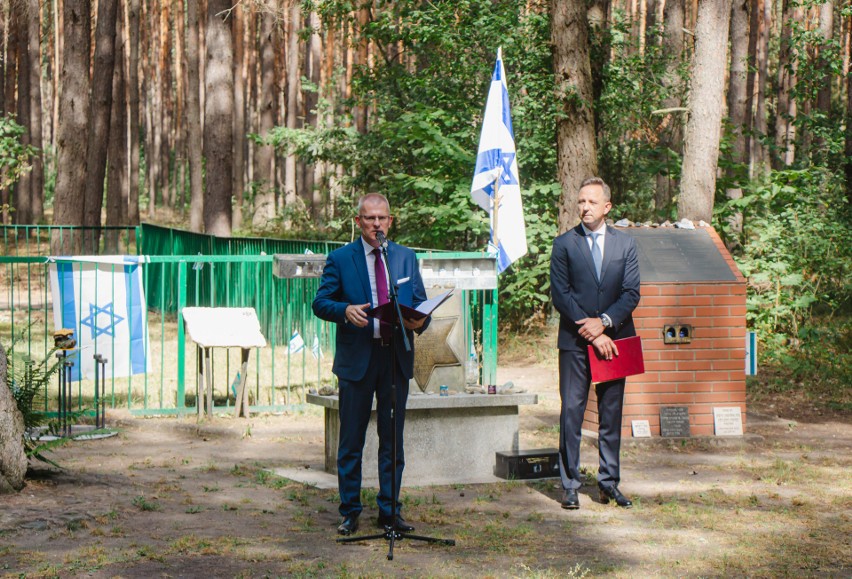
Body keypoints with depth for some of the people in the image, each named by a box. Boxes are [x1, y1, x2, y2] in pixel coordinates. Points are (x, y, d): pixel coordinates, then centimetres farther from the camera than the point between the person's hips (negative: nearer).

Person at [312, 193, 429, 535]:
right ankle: (350, 512, 13)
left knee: (393, 440, 8)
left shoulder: (406, 258, 11)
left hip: (396, 359, 3)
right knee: (351, 442, 3)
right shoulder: (340, 259, 2)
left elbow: (420, 303, 14)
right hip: (356, 360, -3)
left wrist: (419, 321, -9)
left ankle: (390, 511, 16)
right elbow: (320, 302, 0)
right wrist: (345, 310, -20)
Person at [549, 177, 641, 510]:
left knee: (612, 414, 6)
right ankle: (570, 485, 2)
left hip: (614, 338, 2)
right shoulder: (564, 244, 4)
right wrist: (589, 330, -11)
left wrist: (603, 323, -12)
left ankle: (609, 483, 13)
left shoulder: (625, 244, 10)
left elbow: (631, 293, 3)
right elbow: (560, 295, -3)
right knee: (571, 412, -4)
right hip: (575, 343, -2)